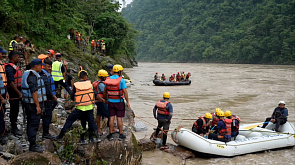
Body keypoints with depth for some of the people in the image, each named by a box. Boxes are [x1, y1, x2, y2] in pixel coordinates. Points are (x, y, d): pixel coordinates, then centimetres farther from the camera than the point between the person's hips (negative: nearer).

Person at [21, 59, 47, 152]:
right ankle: (32, 145, 2)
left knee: (31, 124, 15)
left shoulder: (30, 74, 16)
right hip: (34, 104, -11)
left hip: (30, 103, 11)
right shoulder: (32, 75, -18)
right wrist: (38, 106, -23)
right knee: (34, 124, -5)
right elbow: (34, 92, -24)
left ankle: (32, 144, 25)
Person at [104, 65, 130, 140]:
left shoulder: (108, 79, 1)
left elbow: (104, 91, 8)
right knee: (119, 118, 3)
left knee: (111, 118, 8)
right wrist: (127, 102, -7)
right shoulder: (121, 80, -13)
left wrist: (106, 99, 22)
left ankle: (111, 134, 13)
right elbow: (125, 92, -14)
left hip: (111, 101, 3)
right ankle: (121, 135, 10)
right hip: (119, 102, -3)